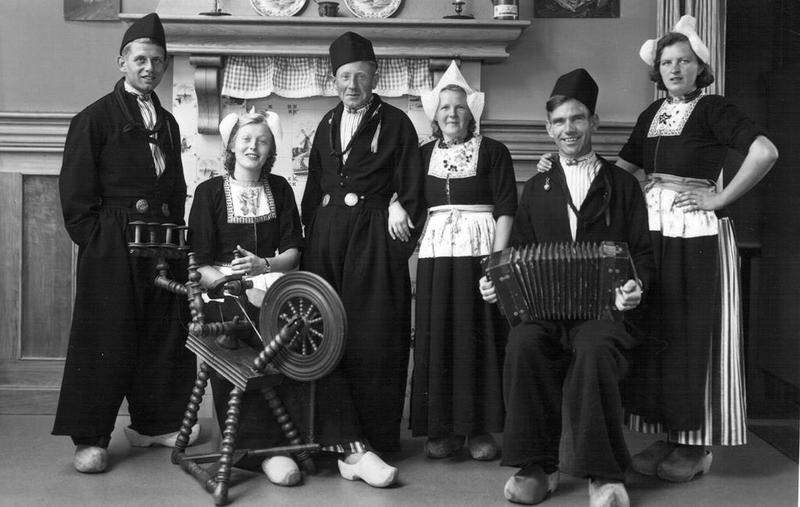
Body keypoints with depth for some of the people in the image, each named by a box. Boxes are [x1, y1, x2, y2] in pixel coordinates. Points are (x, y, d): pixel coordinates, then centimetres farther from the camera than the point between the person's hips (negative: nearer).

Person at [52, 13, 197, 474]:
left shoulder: (167, 123, 17)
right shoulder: (95, 119, -2)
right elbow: (75, 192, -6)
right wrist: (94, 239, -10)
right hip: (111, 247, -6)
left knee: (164, 334, 10)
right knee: (106, 338, -3)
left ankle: (154, 422, 24)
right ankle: (91, 438, 5)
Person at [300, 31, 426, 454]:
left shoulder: (395, 123, 1)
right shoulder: (327, 125, 17)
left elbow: (411, 185, -1)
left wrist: (399, 209, -10)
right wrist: (312, 228, 14)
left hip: (373, 235, -5)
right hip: (325, 238, 5)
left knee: (373, 337, -4)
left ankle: (376, 435, 4)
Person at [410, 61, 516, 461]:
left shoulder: (492, 151, 4)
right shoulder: (424, 154, 14)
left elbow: (505, 208, -2)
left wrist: (497, 258, -11)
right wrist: (417, 244, 2)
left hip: (479, 248, -3)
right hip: (435, 251, 3)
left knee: (479, 335, -3)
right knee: (435, 335, 0)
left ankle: (481, 428, 5)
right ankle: (442, 428, 8)